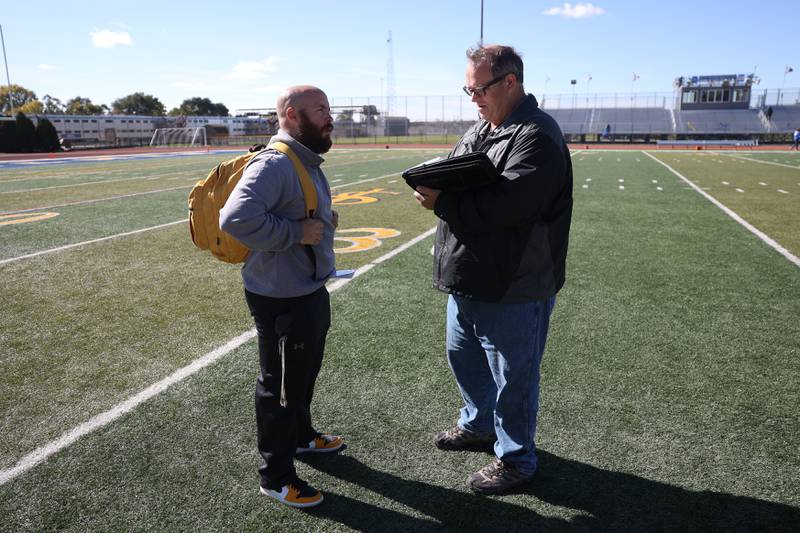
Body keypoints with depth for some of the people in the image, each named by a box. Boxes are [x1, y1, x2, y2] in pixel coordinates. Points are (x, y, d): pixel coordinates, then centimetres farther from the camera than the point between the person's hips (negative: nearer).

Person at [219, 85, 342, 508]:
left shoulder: (306, 161, 11)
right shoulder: (274, 164, -22)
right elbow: (236, 219, -34)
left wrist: (324, 221, 4)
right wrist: (296, 233, -27)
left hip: (310, 291, 10)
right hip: (282, 300, -10)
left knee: (305, 374, 26)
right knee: (280, 386, 5)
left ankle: (301, 435, 50)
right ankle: (277, 477, 23)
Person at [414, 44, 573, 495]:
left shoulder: (536, 135, -17)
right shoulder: (479, 130, 14)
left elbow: (508, 203, -28)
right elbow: (464, 186, 17)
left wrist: (443, 203, -23)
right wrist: (436, 184, -6)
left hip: (513, 288, -10)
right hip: (469, 278, 10)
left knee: (513, 376, 6)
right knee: (464, 356, 24)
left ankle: (515, 459, 27)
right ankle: (479, 426, 48)